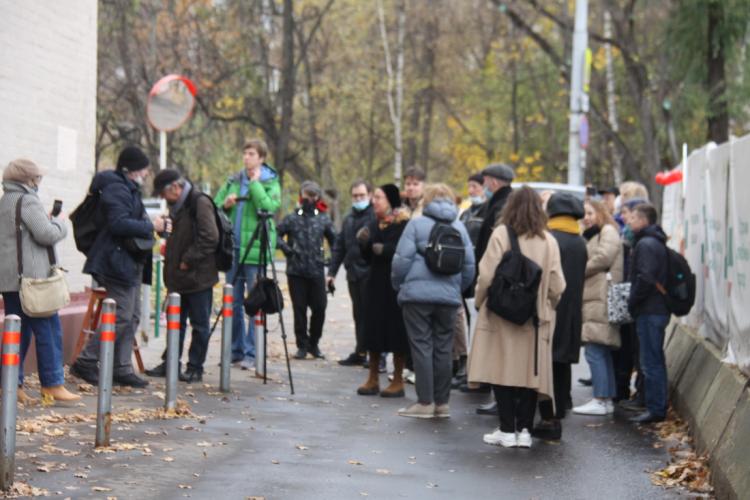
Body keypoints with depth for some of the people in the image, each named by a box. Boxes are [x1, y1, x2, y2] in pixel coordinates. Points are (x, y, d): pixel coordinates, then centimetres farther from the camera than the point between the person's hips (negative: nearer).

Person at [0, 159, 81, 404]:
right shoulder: (28, 201, -10)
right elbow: (47, 235, -17)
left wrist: (48, 220, 13)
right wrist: (59, 221, 2)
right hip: (31, 278, -9)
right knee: (48, 330, -3)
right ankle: (52, 384, -3)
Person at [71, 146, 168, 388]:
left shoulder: (128, 189, 20)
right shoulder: (117, 190, -14)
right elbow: (119, 223, -25)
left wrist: (155, 223, 14)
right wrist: (151, 226, -18)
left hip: (130, 262, 11)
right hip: (118, 261, -11)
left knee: (132, 316, 10)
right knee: (122, 316, -11)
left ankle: (122, 369, 13)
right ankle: (85, 361, -5)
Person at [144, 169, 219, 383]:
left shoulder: (200, 203, -14)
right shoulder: (178, 205, 14)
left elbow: (209, 238, -21)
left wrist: (188, 261, -18)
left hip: (198, 276, -9)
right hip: (179, 277, 9)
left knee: (199, 324, 2)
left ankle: (195, 368, 8)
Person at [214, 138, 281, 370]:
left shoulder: (270, 183, 1)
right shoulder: (233, 181, 13)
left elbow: (270, 207, -17)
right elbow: (214, 207, 17)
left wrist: (255, 184, -12)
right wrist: (225, 205, -4)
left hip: (256, 250, -5)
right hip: (233, 248, 5)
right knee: (233, 302, 8)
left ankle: (251, 353, 1)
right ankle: (236, 349, 17)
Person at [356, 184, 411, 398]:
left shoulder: (403, 224, -8)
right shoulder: (374, 226, 12)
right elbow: (368, 259, 15)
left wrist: (384, 250, -23)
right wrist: (364, 244, -2)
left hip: (396, 286, -6)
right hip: (376, 284, 6)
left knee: (396, 332, -1)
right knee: (373, 330, 7)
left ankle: (398, 381, 9)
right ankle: (373, 379, 16)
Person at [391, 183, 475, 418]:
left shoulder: (417, 224, 0)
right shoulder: (459, 227, 12)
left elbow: (402, 258, -6)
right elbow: (469, 264, 11)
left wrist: (398, 285, 8)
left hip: (418, 293, -4)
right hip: (448, 296, 4)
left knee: (422, 346, 0)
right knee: (443, 348, 9)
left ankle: (425, 402, -1)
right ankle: (442, 402, 12)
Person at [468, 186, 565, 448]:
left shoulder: (501, 234, -8)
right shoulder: (548, 241, 1)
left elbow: (487, 276, -10)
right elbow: (557, 286, 0)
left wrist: (480, 302, 5)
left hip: (502, 314, -3)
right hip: (535, 318, 3)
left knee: (502, 370, 3)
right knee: (530, 373, 8)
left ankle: (507, 430, 3)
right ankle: (524, 429, 8)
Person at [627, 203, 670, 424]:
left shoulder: (646, 244, -15)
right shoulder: (657, 243, 17)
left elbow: (645, 279, -23)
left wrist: (632, 302, -12)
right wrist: (634, 301, 16)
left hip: (649, 312, -10)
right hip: (659, 308, 10)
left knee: (651, 363, -7)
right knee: (655, 361, 14)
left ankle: (655, 409, -5)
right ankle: (657, 407, 20)